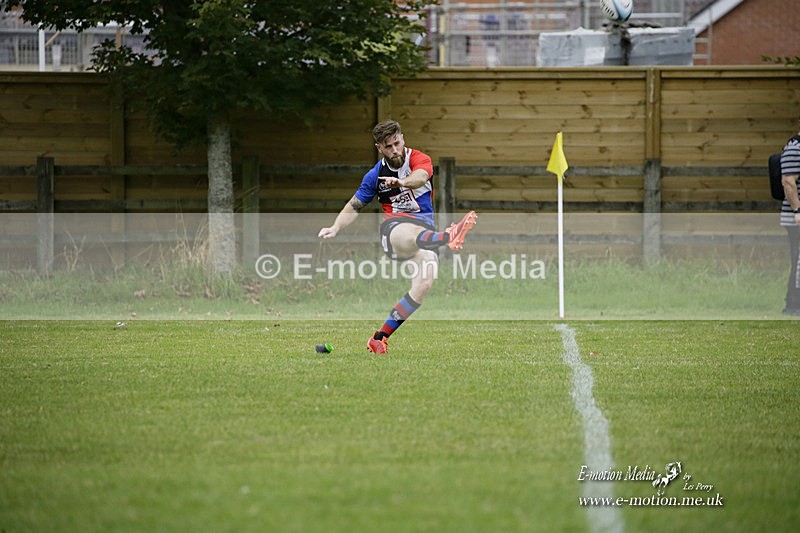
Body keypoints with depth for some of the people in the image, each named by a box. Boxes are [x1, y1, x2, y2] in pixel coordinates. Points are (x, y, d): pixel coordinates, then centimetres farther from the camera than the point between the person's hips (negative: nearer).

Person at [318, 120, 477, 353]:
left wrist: (403, 181, -48)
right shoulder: (375, 175, 7)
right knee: (409, 232, -41)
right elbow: (354, 207, 18)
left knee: (424, 283, -24)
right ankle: (446, 238, -78)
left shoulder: (419, 160, 1)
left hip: (424, 227, 1)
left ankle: (380, 338, -19)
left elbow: (420, 177, -25)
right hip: (393, 228, -1)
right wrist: (335, 228, 0)